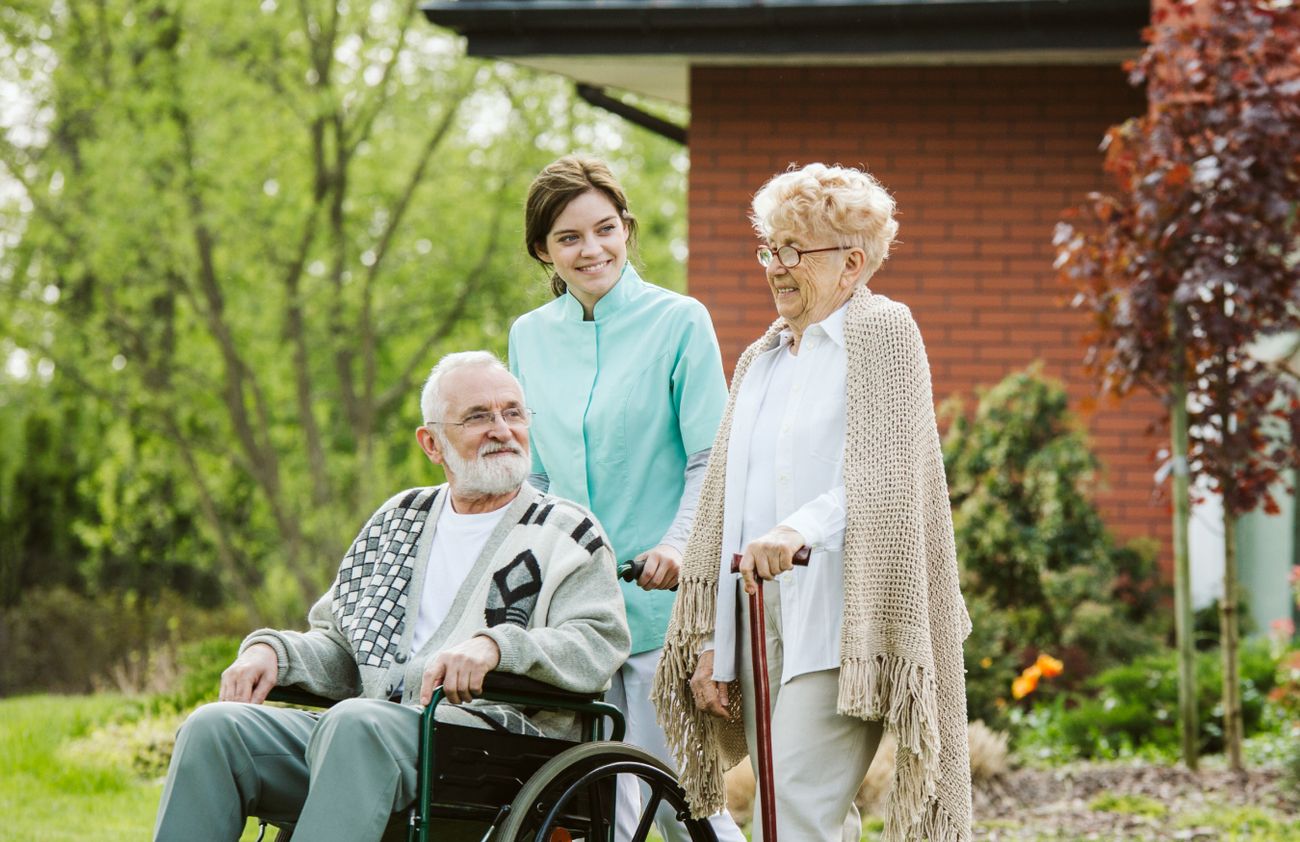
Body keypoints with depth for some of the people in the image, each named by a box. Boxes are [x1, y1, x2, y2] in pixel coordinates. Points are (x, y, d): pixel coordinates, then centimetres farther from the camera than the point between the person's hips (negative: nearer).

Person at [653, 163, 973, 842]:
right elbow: (725, 500, 19)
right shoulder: (759, 360, 22)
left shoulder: (884, 333, 0)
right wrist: (708, 641, 14)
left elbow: (884, 476, -14)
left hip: (836, 623, -7)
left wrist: (803, 527, -31)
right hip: (760, 623, 7)